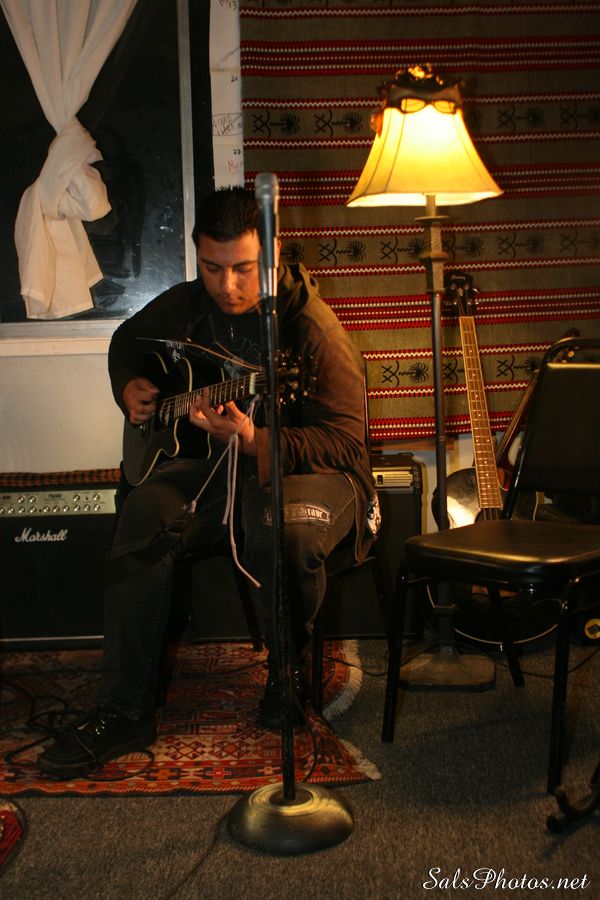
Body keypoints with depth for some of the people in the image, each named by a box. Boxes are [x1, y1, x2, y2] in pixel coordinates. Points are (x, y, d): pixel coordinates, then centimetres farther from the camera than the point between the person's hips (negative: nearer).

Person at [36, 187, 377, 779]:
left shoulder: (313, 328, -16)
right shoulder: (181, 307, 2)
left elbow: (345, 444, -21)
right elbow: (127, 340, 27)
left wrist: (254, 443, -36)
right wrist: (129, 388, 4)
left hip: (303, 467, -4)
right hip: (209, 463, 5)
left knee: (287, 528, -39)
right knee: (145, 515, -27)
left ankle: (290, 672, -7)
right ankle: (124, 712, -19)